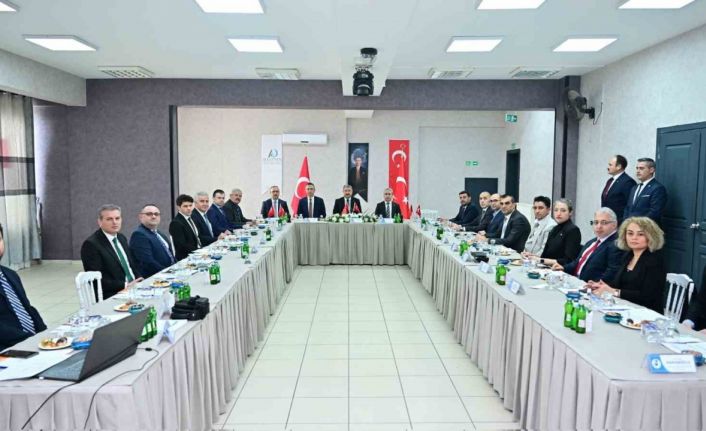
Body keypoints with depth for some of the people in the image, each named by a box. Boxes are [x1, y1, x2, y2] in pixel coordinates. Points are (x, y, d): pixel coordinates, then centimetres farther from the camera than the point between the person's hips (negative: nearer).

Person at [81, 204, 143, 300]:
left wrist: (139, 281, 1)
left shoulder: (121, 238, 12)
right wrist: (125, 285, -19)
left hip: (133, 288, 7)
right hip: (111, 297, -7)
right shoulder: (90, 244, -8)